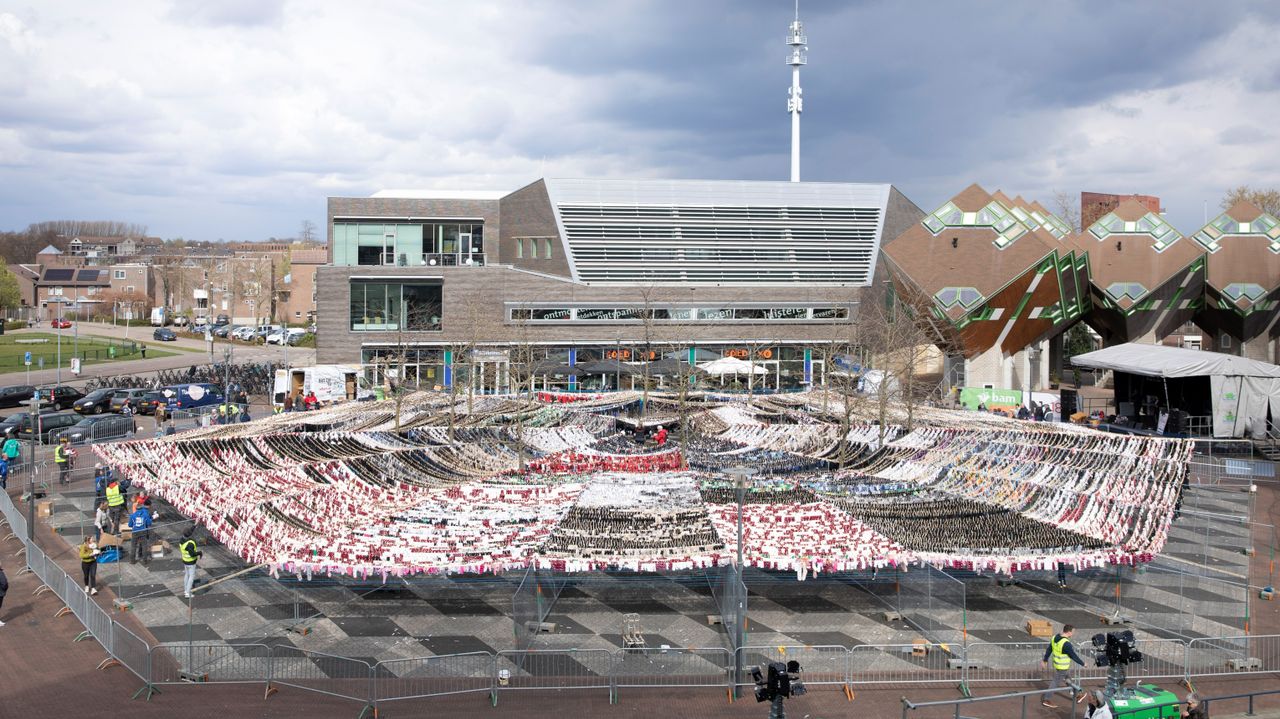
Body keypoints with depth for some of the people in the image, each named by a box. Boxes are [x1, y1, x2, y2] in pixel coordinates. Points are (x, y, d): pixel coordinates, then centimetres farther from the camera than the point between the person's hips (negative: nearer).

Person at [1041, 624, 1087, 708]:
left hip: (1056, 663, 9)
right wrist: (1083, 663, -5)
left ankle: (1077, 696, 40)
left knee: (1069, 679, 24)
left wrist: (1045, 660, 18)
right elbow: (1074, 656, -20)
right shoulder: (1066, 644, -30)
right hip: (1062, 668, -9)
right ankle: (1046, 700, 19)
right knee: (1055, 682, 7)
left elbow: (1049, 649, 6)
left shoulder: (1055, 637, -5)